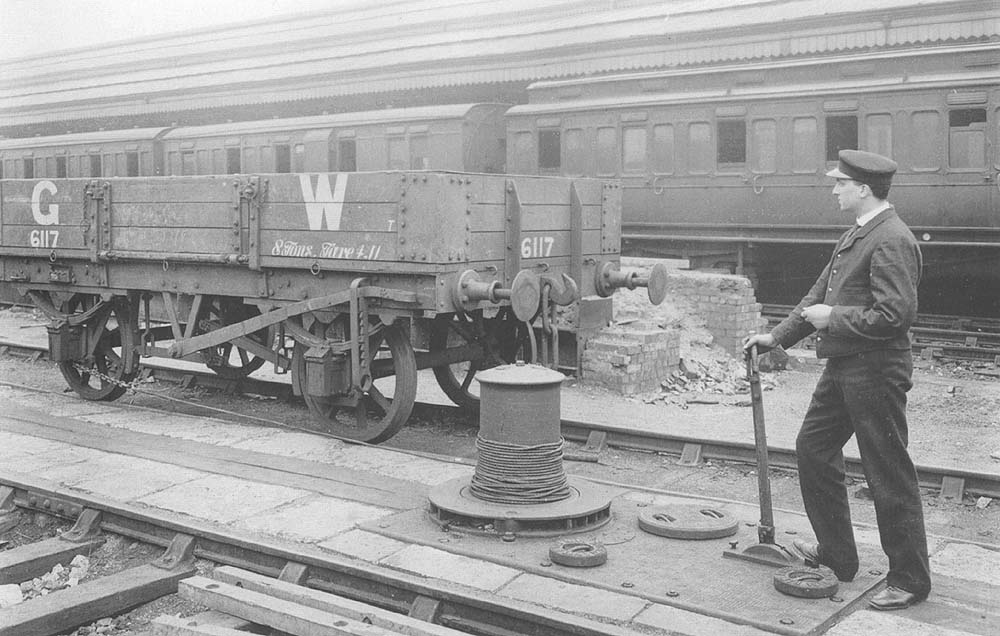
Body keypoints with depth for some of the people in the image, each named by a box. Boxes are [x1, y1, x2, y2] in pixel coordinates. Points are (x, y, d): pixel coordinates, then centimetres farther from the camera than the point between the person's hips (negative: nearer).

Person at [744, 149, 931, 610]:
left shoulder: (892, 240, -18)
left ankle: (910, 581, 15)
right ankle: (836, 553, 32)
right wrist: (776, 337, 15)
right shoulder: (854, 237, 14)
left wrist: (832, 318, -16)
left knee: (889, 476, 0)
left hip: (875, 373, -10)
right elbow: (820, 295, 19)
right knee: (813, 449, 18)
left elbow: (895, 313, -26)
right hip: (842, 367, 11)